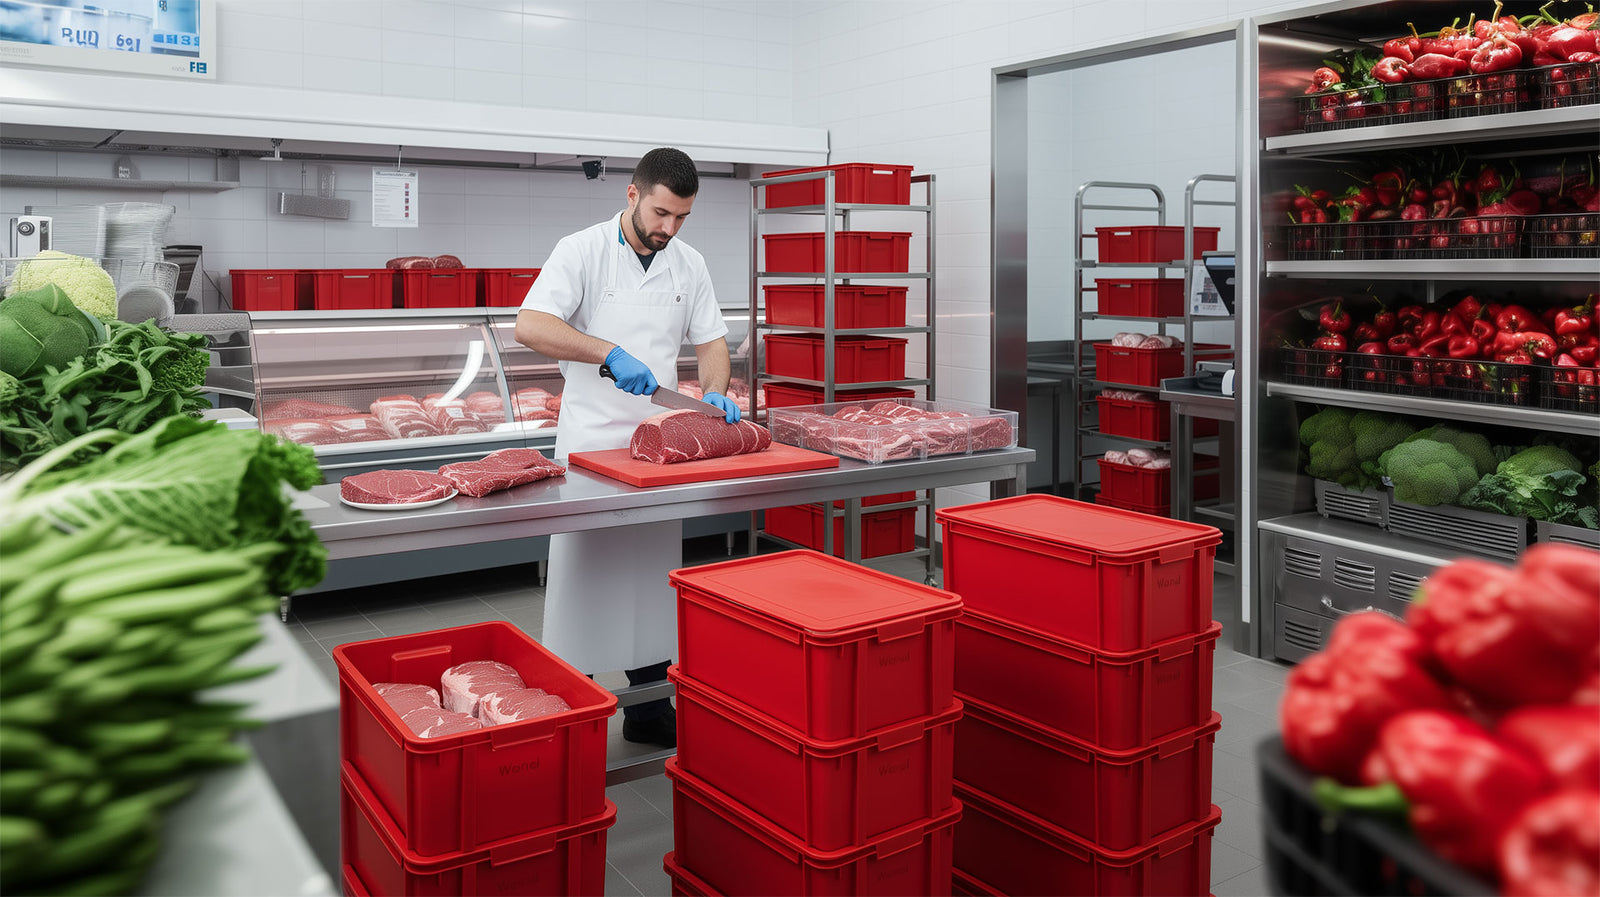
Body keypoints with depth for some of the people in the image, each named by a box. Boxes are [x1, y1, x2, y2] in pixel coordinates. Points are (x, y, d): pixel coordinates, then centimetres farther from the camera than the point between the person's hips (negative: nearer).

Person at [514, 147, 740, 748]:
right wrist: (612, 353, -27)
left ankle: (648, 710, 23)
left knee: (652, 580, 11)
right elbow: (529, 326, -18)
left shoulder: (689, 264, 8)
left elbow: (710, 341, 13)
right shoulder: (582, 251, -7)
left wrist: (715, 393, -7)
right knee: (582, 578, -1)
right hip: (590, 444, -5)